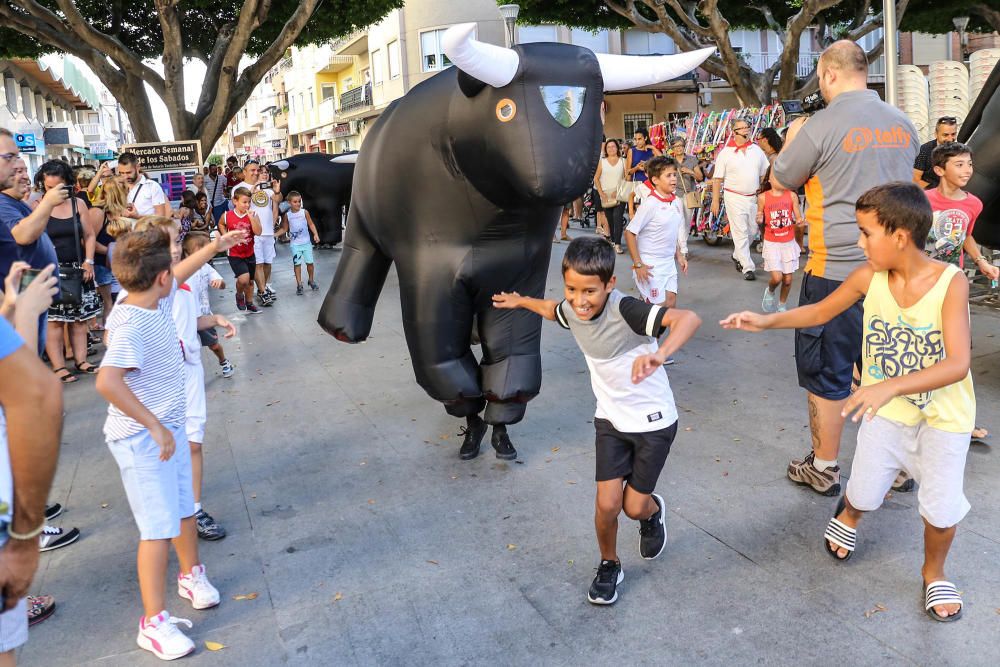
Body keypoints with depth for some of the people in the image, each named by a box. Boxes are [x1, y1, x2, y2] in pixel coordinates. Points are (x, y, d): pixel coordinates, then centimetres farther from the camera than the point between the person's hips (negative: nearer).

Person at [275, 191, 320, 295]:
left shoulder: (304, 212, -4)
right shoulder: (287, 215, -1)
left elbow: (311, 224, -2)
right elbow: (284, 228, 7)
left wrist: (315, 234, -16)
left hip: (306, 242, 0)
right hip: (295, 244, 0)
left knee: (309, 262, 3)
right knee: (297, 264, 1)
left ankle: (311, 281, 25)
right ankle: (299, 285, 8)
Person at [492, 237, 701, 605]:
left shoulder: (625, 310, -31)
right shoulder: (571, 310, -11)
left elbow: (688, 318, -47)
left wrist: (658, 355, -63)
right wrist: (521, 301, 31)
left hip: (653, 420, -4)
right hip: (611, 418, 4)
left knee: (635, 506, 3)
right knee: (608, 504, -3)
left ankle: (653, 509, 42)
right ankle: (609, 566, 26)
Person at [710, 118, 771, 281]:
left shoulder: (756, 150, 8)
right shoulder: (726, 153, -3)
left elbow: (765, 174, 12)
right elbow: (717, 179, -3)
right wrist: (715, 201, -6)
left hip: (753, 197, 5)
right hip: (734, 198, -4)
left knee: (753, 231, 12)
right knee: (740, 233, -5)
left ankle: (737, 256, 35)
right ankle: (748, 268, -1)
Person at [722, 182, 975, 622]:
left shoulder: (951, 282, -25)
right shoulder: (868, 277, -15)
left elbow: (958, 363, -33)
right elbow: (821, 311, 3)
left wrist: (891, 385, -47)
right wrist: (766, 321, -9)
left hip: (943, 414, -2)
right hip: (886, 407, 3)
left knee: (941, 508, -2)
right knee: (864, 494, 8)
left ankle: (933, 573, 31)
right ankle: (847, 516, 47)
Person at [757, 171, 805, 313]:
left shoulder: (792, 196, -4)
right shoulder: (763, 197, -6)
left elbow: (798, 219, 0)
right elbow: (760, 220, 4)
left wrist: (800, 221, -23)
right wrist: (759, 220, -19)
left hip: (789, 243, 2)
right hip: (772, 243, -2)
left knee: (788, 279, 6)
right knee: (777, 277, -12)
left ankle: (782, 304, 31)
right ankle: (770, 291, 23)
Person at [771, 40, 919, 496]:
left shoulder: (821, 126, -13)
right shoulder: (903, 124, 6)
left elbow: (782, 180, 0)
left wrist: (792, 138, 18)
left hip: (836, 270, -6)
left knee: (826, 373, 8)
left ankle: (823, 469, 20)